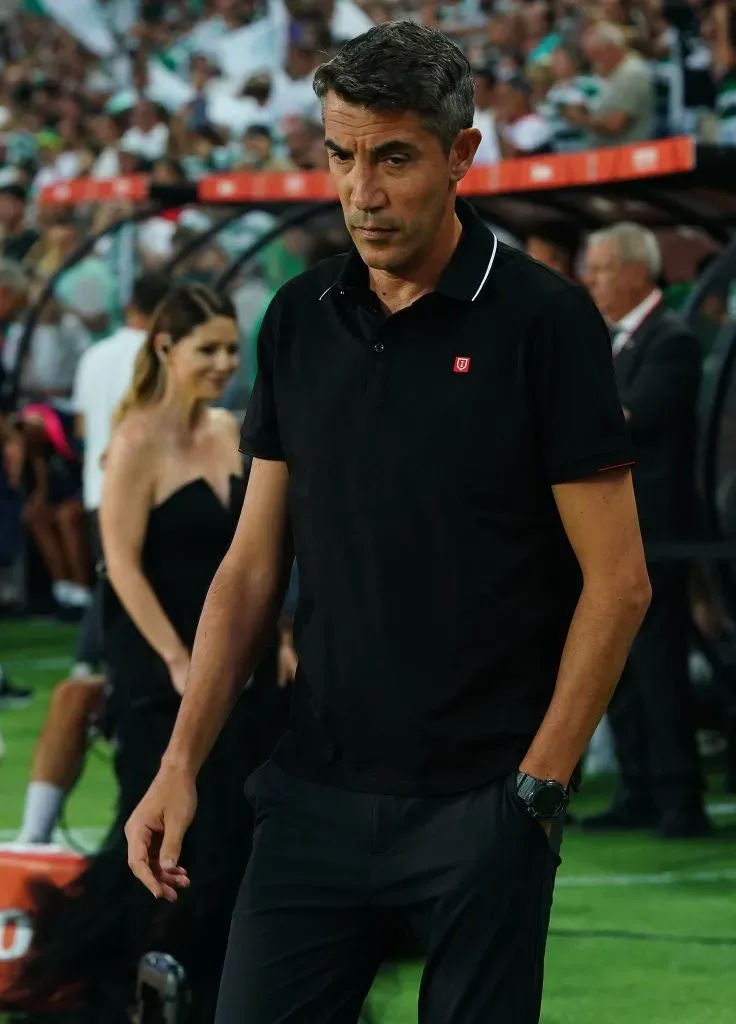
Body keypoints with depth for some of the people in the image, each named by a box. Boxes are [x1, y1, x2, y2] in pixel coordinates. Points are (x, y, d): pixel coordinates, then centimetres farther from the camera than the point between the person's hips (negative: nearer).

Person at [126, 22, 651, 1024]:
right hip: (316, 793, 5)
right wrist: (181, 764, 2)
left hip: (478, 805, -4)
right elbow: (253, 565, 11)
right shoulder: (299, 321, 7)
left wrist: (536, 789, -11)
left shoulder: (543, 321, -9)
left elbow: (617, 581, -8)